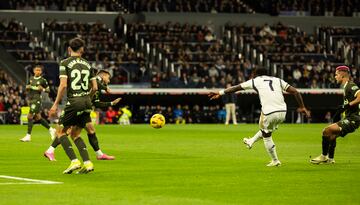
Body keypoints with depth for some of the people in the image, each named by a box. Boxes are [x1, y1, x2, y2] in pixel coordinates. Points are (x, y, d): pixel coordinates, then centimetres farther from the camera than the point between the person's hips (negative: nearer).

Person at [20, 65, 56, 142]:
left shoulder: (43, 80, -5)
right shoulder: (31, 79, 13)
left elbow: (48, 90, 1)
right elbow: (27, 88, 21)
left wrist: (43, 89, -18)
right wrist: (27, 87, -2)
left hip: (37, 99, -7)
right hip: (31, 99, 7)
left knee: (30, 116, -12)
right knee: (37, 117, 12)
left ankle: (28, 136, -9)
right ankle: (51, 130, 26)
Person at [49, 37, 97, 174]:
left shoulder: (65, 63, -3)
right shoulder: (87, 64, 12)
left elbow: (63, 85, -12)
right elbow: (95, 87, 10)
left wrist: (55, 104, -8)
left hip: (74, 101, -5)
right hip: (87, 102, 5)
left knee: (60, 131, 9)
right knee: (75, 134, 18)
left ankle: (74, 161, -6)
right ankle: (87, 163, 4)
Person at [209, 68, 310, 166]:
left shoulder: (255, 81, 14)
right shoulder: (277, 80, 21)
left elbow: (236, 88, 18)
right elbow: (295, 91, 14)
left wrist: (220, 93, 26)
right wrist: (302, 107, 21)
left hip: (269, 113, -4)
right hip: (282, 112, 4)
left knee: (266, 136, 17)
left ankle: (275, 161, 22)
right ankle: (251, 142, 46)